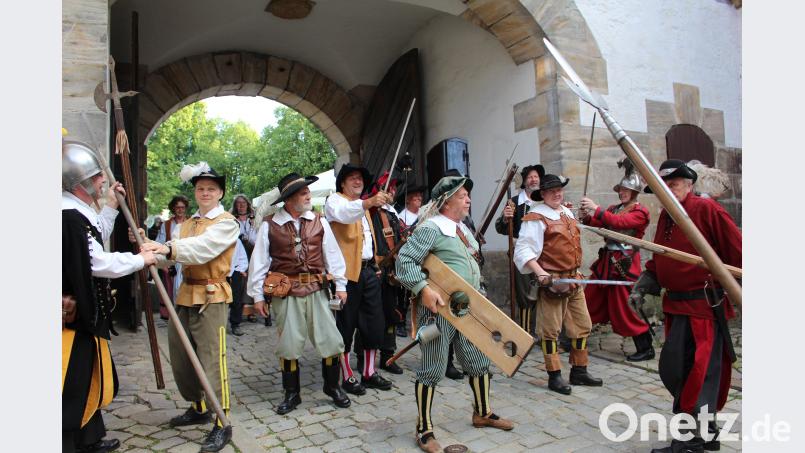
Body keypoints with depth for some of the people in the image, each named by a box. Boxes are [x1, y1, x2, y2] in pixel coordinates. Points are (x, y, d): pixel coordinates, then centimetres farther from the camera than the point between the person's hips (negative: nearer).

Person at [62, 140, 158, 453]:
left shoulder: (77, 214, 10)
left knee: (88, 378, 21)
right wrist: (141, 259, -9)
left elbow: (96, 243, 27)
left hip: (85, 314, 11)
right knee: (71, 384, -1)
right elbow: (100, 262, -23)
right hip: (73, 317, -11)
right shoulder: (69, 218, -24)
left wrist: (111, 207, 24)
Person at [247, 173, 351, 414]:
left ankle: (332, 386, 27)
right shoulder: (269, 225, -3)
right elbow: (259, 261, 1)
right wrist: (257, 295, 1)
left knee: (330, 340, 5)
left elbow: (332, 253, 6)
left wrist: (340, 285, 3)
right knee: (289, 344, 8)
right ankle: (291, 394, 27)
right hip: (285, 294, -2)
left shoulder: (319, 221, 3)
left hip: (316, 290, 2)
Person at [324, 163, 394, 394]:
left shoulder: (363, 206, 24)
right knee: (346, 326, 1)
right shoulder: (335, 201, -2)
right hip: (347, 271, -7)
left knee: (374, 323, 9)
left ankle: (369, 372, 22)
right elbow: (344, 213, -28)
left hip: (369, 271, 8)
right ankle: (347, 377, 13)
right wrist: (369, 202, -44)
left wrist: (375, 264, 17)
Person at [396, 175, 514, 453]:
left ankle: (483, 413, 38)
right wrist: (423, 289, -26)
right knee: (433, 370, 0)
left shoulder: (463, 229, 15)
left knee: (479, 362, 17)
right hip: (439, 309, -9)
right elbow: (404, 259, -19)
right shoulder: (431, 228, -14)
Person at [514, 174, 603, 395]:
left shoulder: (568, 213, 14)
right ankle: (554, 376, 13)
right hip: (551, 281, -8)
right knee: (550, 330, 1)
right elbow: (523, 250, -19)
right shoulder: (536, 217, -13)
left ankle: (579, 371, 28)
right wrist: (540, 272, -29)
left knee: (582, 325, 14)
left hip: (574, 279, 9)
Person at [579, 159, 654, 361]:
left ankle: (646, 348, 10)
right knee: (590, 300, 12)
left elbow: (619, 222, -25)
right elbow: (599, 225, 7)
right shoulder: (613, 208, 13)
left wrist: (596, 209, -27)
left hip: (624, 263, -7)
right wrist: (588, 216, -11)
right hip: (607, 260, 7)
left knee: (626, 307, -4)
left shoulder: (640, 212, -7)